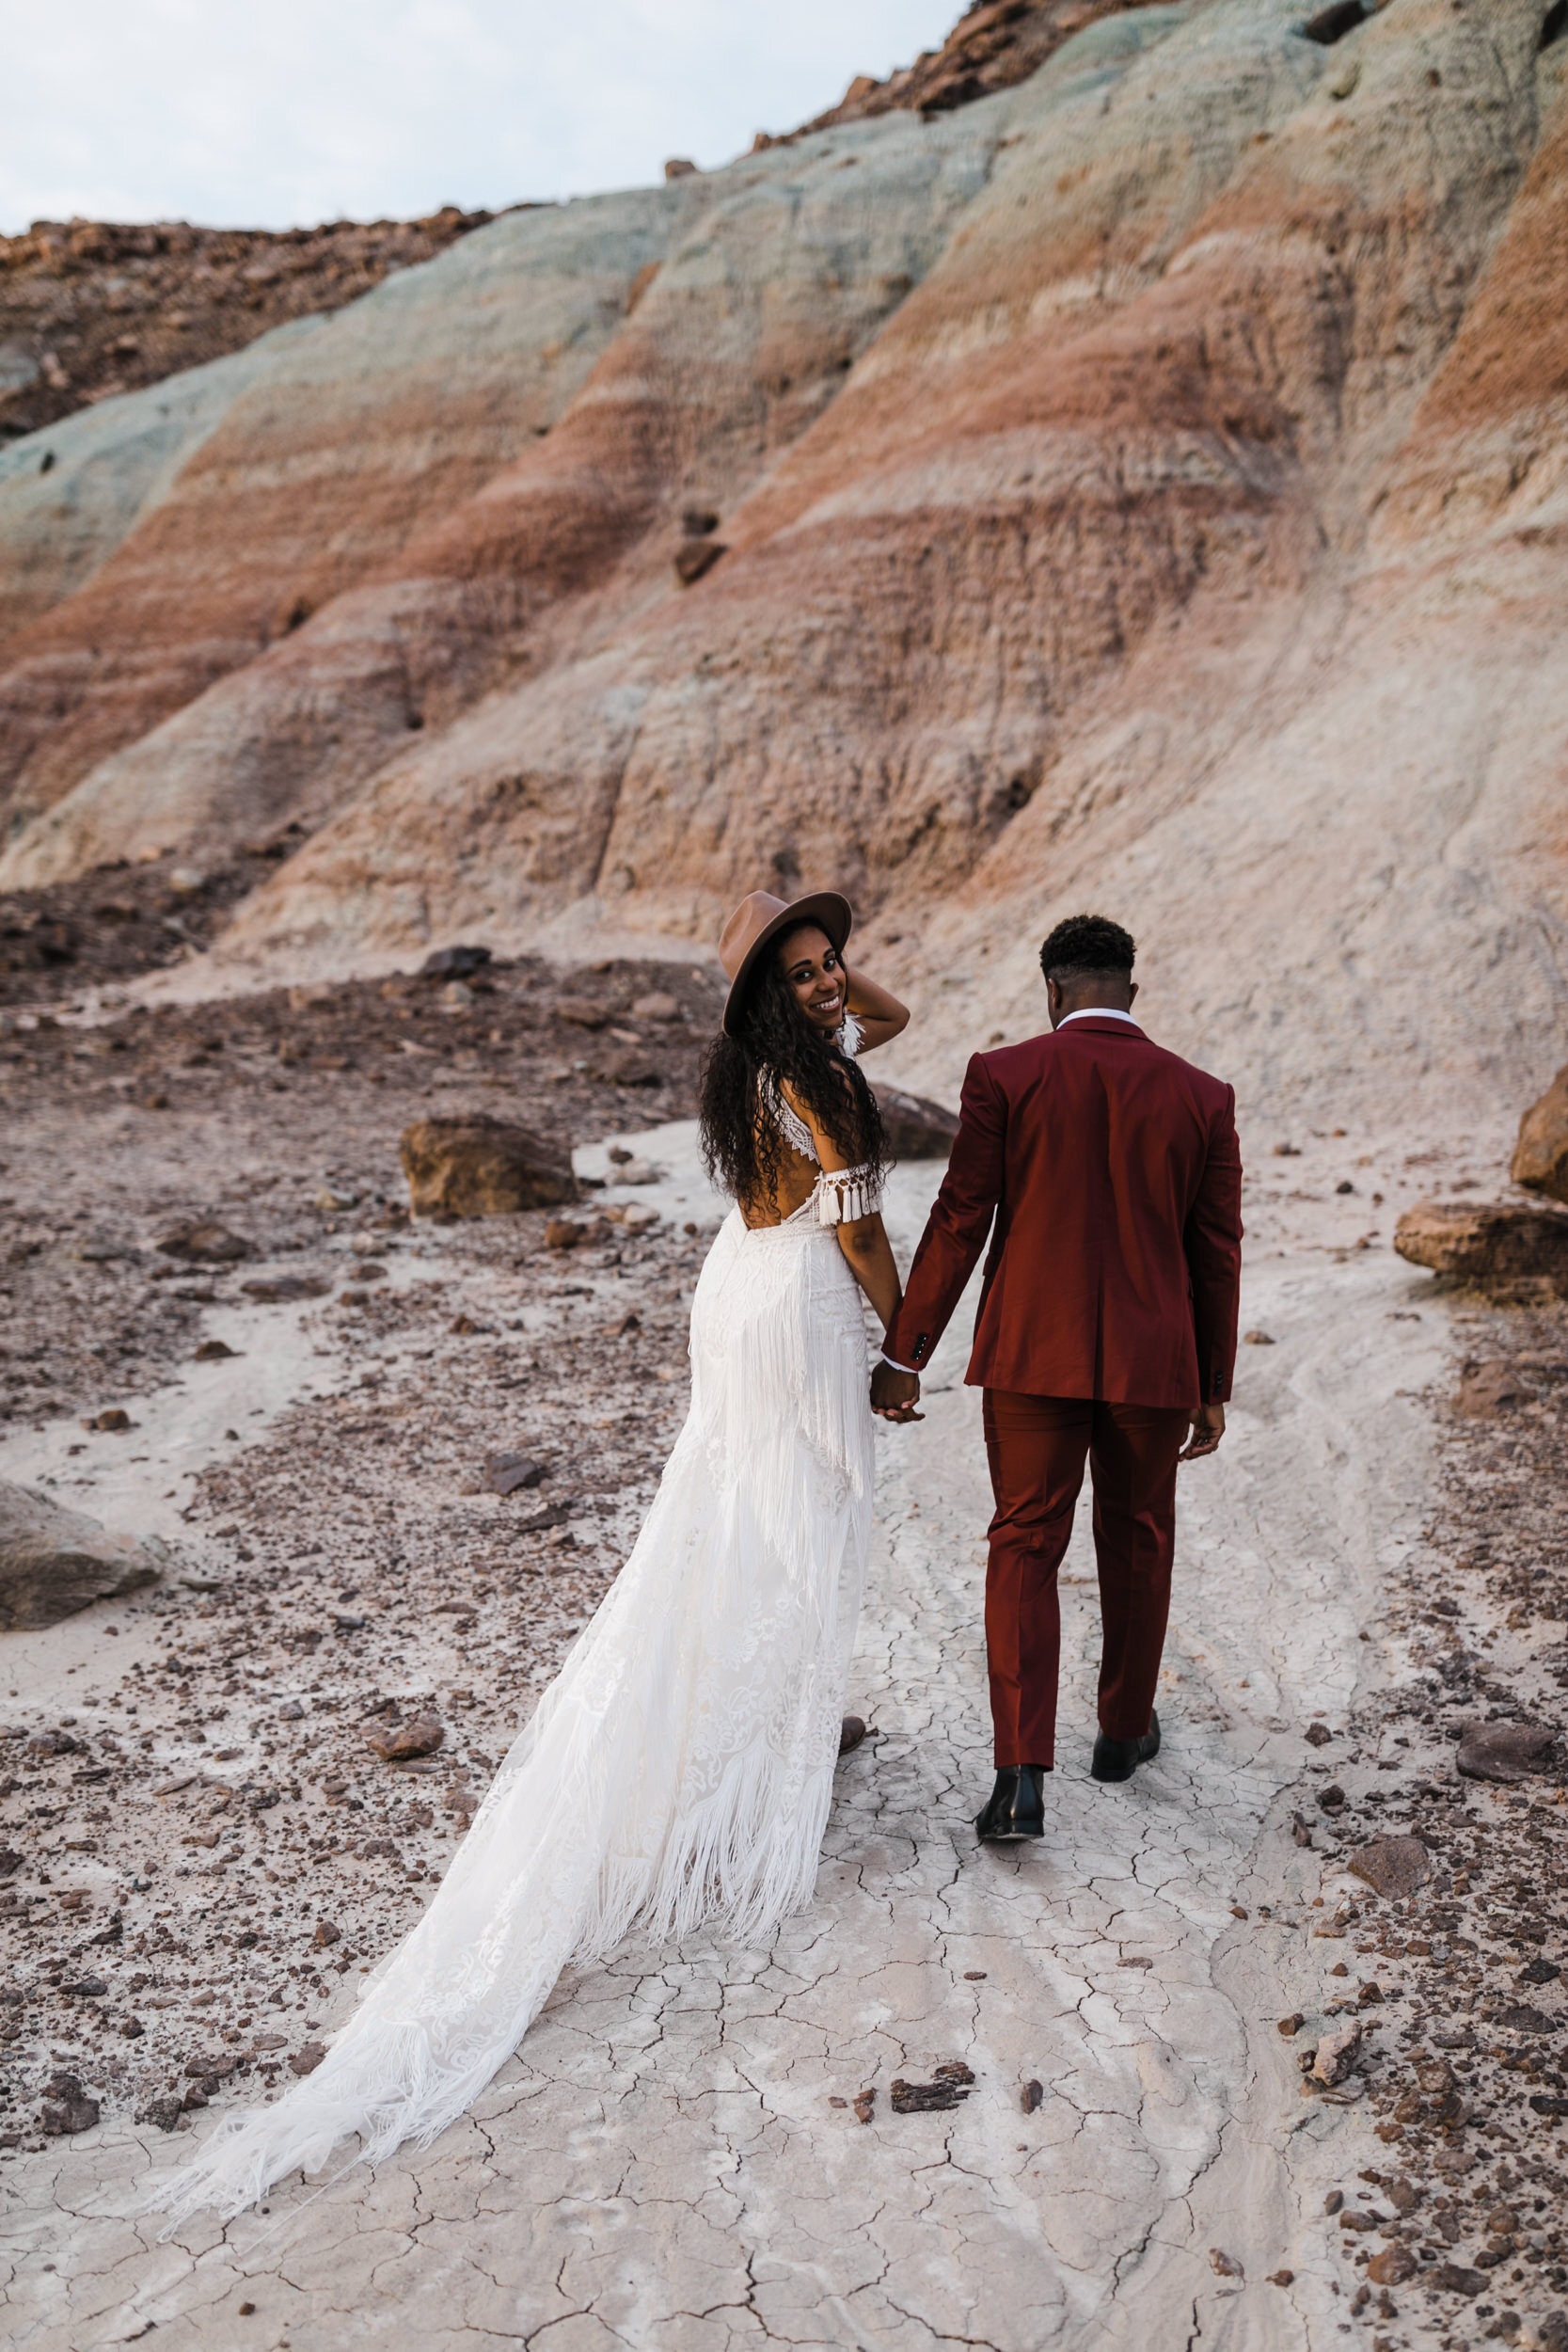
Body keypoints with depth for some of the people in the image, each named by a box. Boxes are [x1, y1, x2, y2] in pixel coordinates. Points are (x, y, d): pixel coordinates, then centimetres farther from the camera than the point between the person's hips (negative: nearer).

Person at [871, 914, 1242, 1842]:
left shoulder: (1004, 1076, -7)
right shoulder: (1202, 1096, -1)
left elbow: (960, 1222, -8)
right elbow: (1216, 1255, 2)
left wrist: (905, 1355, -1)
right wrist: (1214, 1389, 11)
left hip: (1033, 1355, -1)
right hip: (1152, 1363, 2)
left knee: (1025, 1550, 7)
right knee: (1138, 1540, 21)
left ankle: (1023, 1777, -2)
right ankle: (1126, 1727, 38)